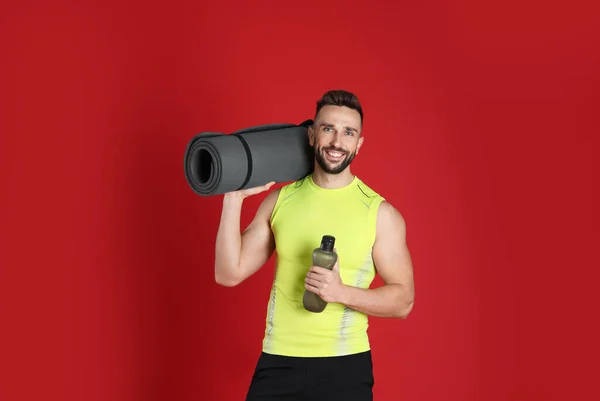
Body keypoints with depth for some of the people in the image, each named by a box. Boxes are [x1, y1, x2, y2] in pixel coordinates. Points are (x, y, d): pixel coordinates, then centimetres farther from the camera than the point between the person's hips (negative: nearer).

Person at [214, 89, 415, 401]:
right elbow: (229, 274, 1)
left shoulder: (380, 213, -5)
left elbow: (403, 300, -5)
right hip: (278, 361, 2)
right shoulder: (280, 200, 3)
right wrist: (234, 198, -7)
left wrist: (341, 292, -20)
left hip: (344, 365, -2)